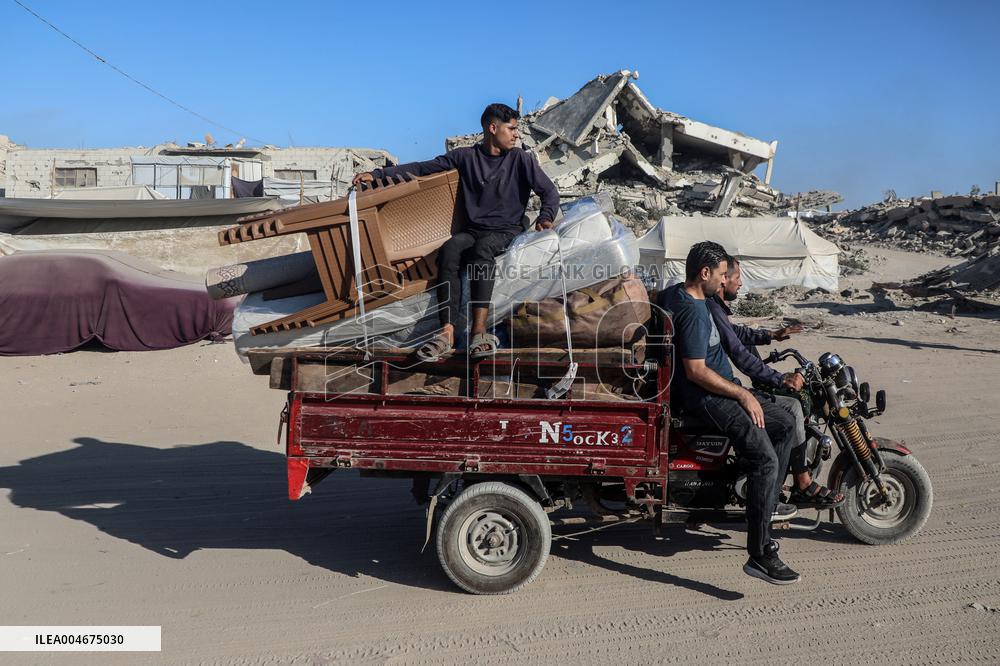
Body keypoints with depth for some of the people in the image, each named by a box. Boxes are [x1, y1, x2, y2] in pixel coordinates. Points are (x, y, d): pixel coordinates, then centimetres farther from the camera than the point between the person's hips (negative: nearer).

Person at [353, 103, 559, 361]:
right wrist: (378, 174, 2)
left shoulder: (521, 159, 7)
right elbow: (421, 168, 8)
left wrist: (545, 217, -13)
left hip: (505, 233, -2)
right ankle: (447, 332, -42)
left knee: (482, 248, -36)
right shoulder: (465, 156, 9)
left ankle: (479, 330, -49)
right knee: (449, 249, -32)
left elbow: (549, 191, 8)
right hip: (472, 230, 2)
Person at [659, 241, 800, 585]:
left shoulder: (674, 293, 9)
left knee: (785, 425, 17)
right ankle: (760, 554, -17)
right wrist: (743, 395, -17)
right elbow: (696, 371, -25)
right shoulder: (692, 311, -22)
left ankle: (766, 502, 27)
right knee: (765, 460, -19)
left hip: (719, 388, 11)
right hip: (706, 397, -11)